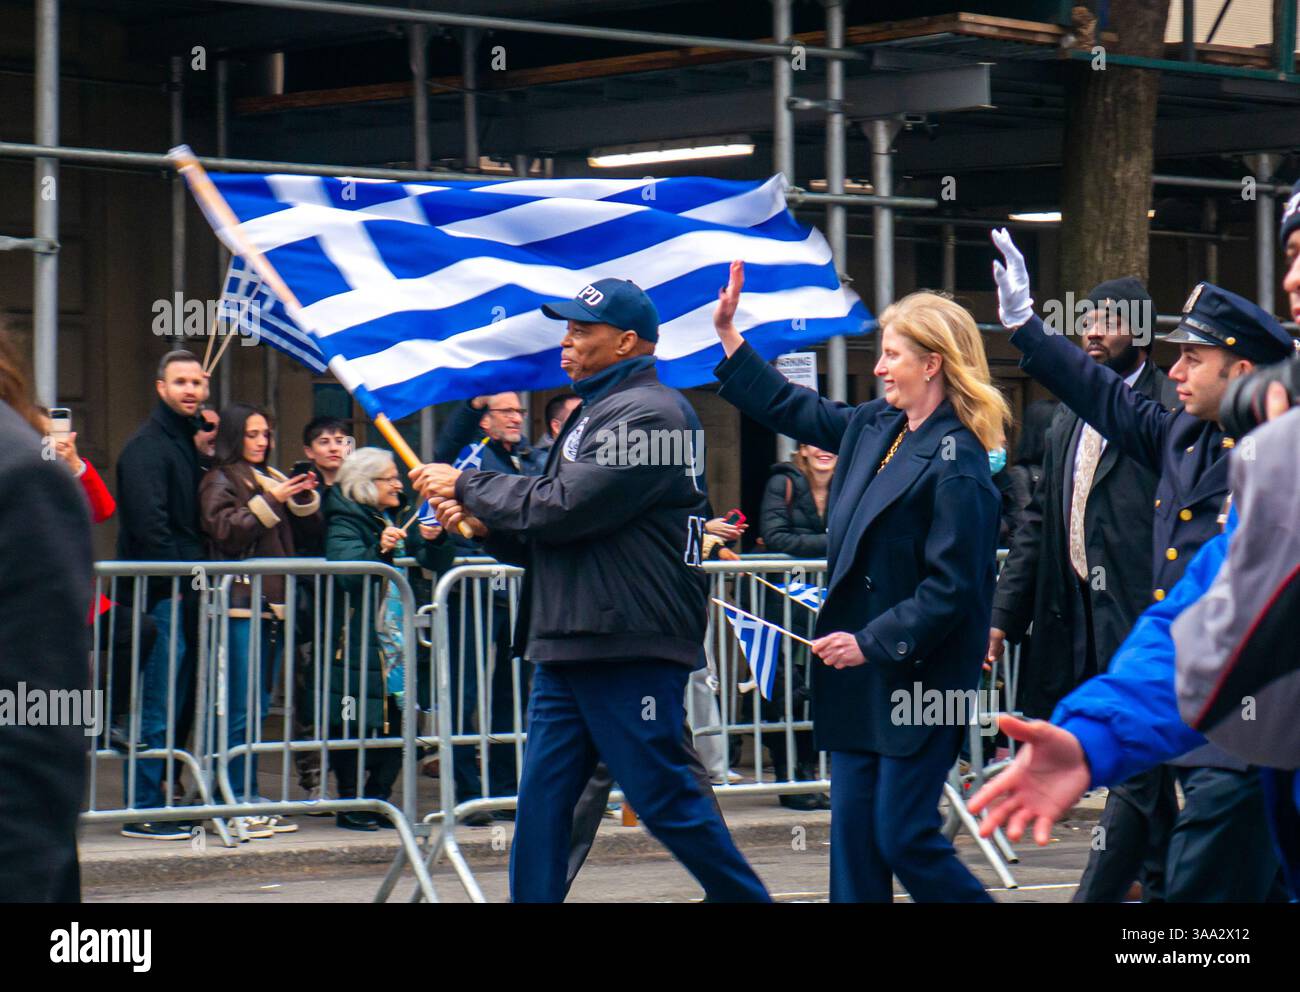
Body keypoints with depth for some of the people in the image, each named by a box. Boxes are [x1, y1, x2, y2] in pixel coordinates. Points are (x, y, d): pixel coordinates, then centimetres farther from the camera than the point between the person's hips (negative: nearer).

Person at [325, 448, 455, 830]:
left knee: (396, 724, 4)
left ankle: (378, 799, 13)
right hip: (360, 645, -7)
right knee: (357, 727, -7)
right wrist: (380, 551, -37)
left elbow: (437, 566, 18)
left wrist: (435, 540, -3)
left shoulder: (397, 522, 17)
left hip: (397, 640, 7)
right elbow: (348, 575, -22)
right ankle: (351, 803, 0)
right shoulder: (344, 524, -5)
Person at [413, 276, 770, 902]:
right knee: (541, 804, 5)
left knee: (665, 800, -3)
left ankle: (746, 897, 11)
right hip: (565, 650, 10)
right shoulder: (592, 414, 21)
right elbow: (546, 537, 23)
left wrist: (467, 486, -6)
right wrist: (486, 523, 3)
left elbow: (564, 507, -19)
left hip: (630, 651, -10)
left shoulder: (647, 415, -12)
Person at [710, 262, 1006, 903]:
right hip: (860, 675, 9)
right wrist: (728, 334, 24)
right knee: (853, 834, 8)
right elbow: (789, 410, 25)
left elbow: (951, 589, -20)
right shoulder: (874, 429, 9)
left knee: (903, 839, -7)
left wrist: (873, 642, -20)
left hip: (917, 679, -9)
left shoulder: (955, 465, -17)